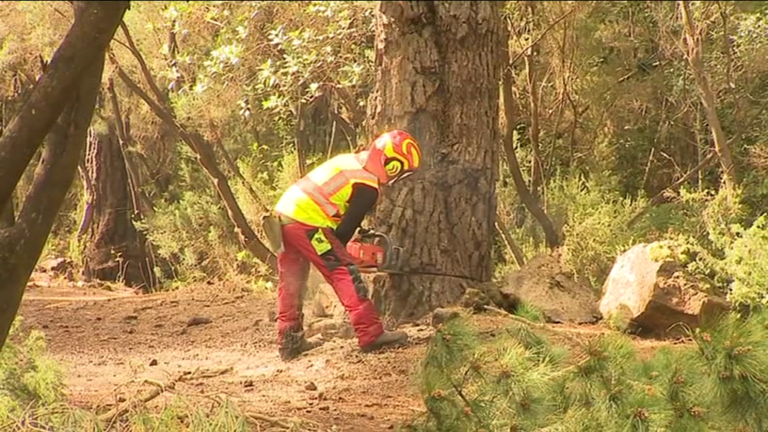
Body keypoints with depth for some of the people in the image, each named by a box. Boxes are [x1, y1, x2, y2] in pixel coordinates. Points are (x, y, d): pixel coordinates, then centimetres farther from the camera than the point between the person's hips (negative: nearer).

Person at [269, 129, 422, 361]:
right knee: (344, 274, -3)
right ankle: (371, 335, -4)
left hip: (283, 213, 9)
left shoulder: (350, 160, 16)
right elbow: (346, 227, -5)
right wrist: (337, 252, 12)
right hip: (307, 223, -9)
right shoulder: (367, 188, -9)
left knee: (291, 281, 15)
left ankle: (290, 341, 20)